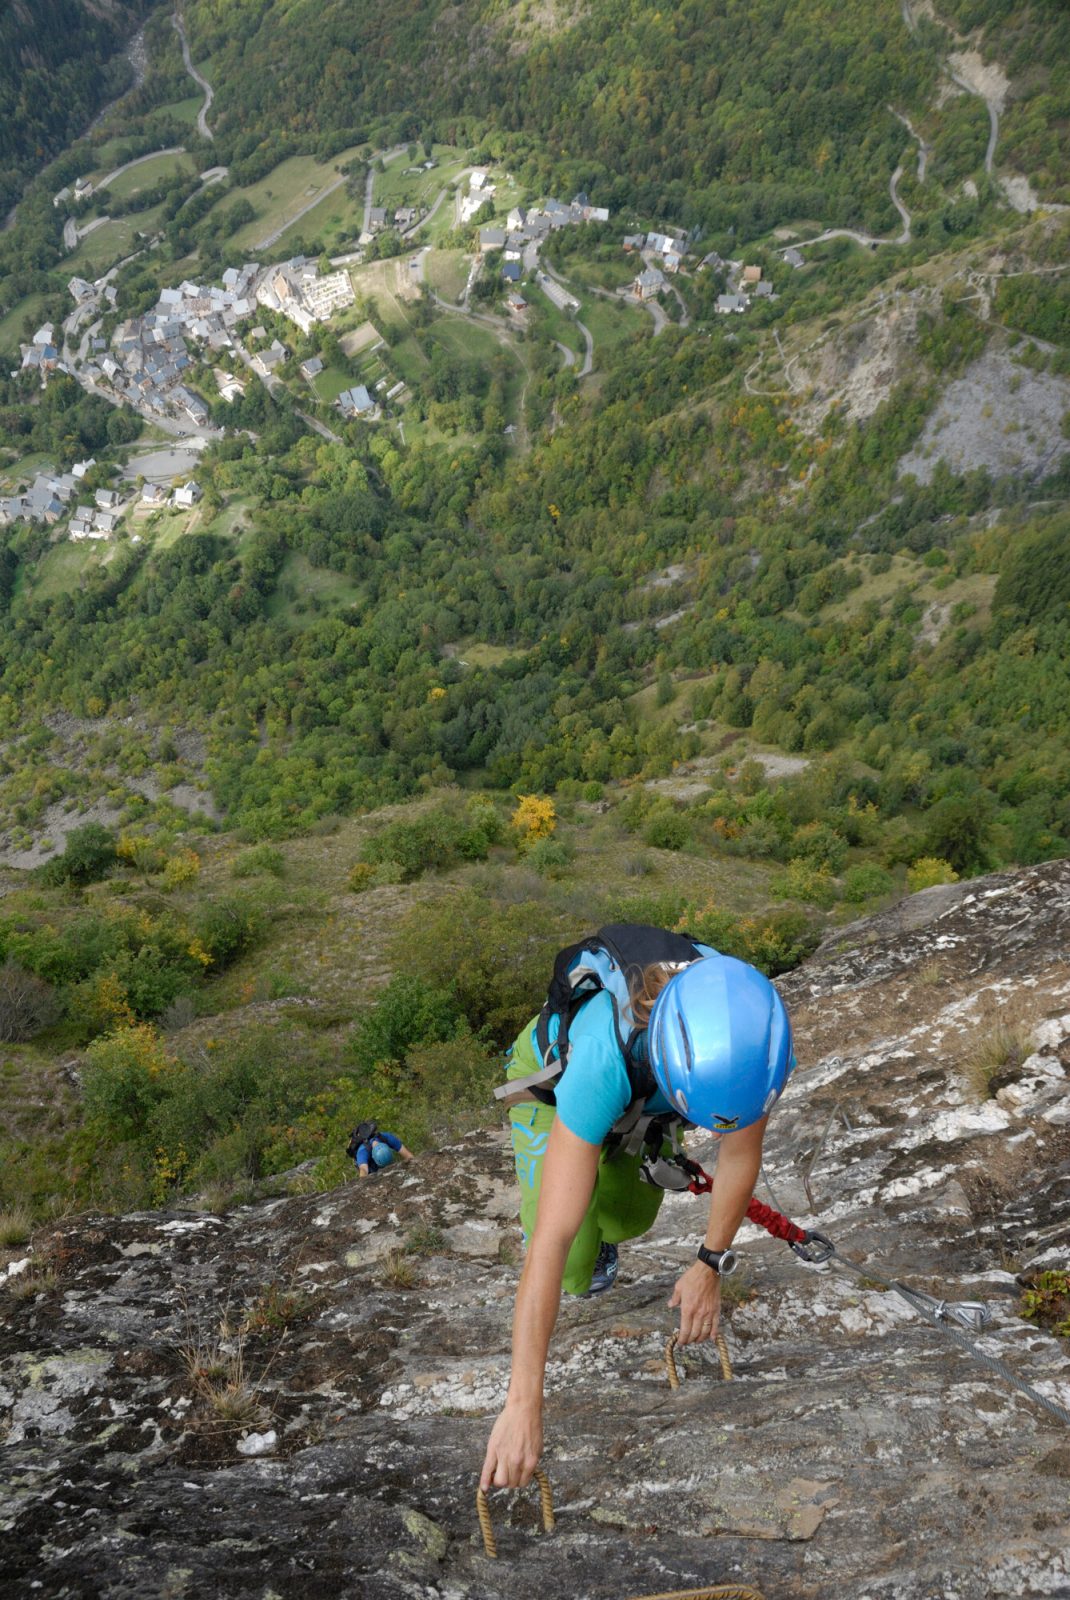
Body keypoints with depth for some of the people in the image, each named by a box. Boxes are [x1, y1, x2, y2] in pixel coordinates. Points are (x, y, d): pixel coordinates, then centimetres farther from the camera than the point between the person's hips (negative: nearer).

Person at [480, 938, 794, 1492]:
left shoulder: (757, 1030, -38)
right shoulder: (604, 1060, -50)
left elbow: (740, 1154, -17)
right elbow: (552, 1240, -47)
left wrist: (711, 1265, -8)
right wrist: (524, 1405, -46)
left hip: (645, 1083, 3)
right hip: (553, 1070, -3)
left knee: (629, 1219, 9)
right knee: (574, 1267, -7)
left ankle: (600, 1223, 45)